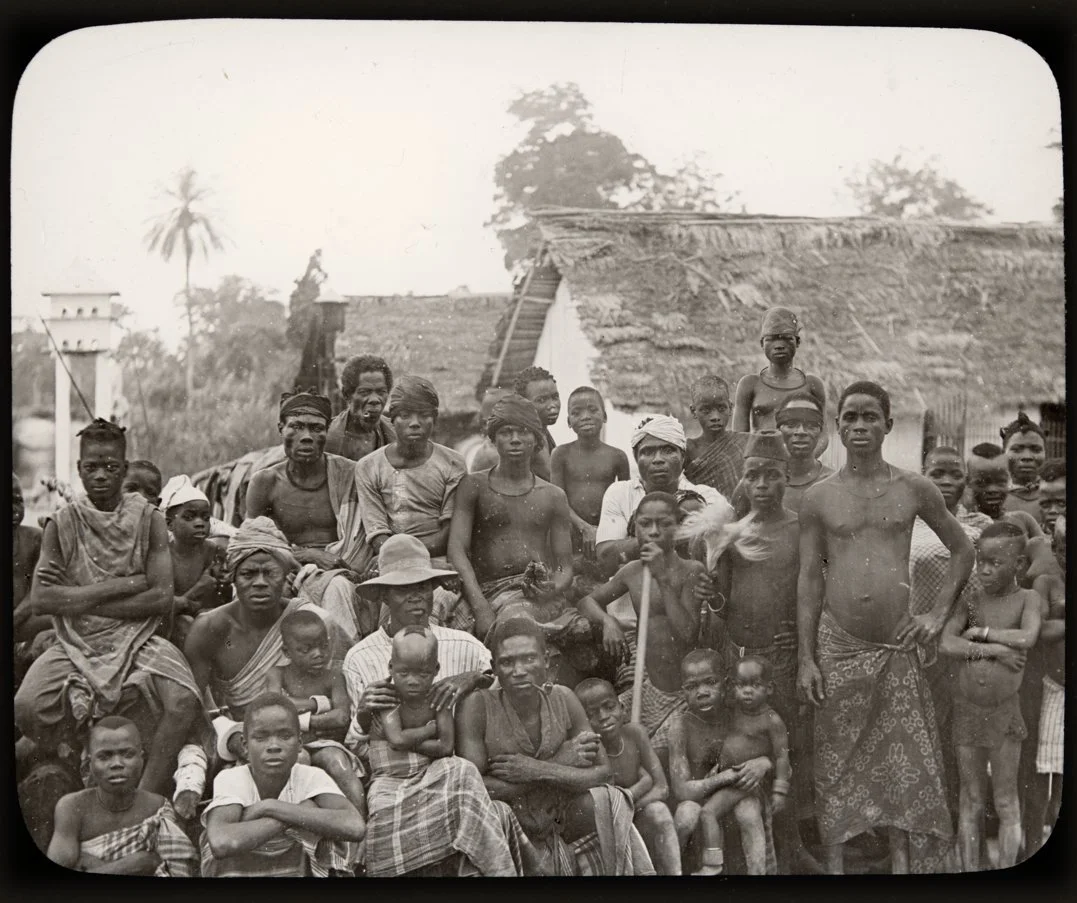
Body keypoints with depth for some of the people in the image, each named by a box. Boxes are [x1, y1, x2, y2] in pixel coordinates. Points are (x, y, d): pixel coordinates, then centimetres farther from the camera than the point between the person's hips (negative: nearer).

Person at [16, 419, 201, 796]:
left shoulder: (149, 520, 2)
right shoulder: (62, 524, 4)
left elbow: (162, 598, -6)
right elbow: (40, 599, -7)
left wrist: (82, 601, -8)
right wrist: (120, 585, -11)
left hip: (136, 640, -1)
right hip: (75, 645, 1)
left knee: (183, 700, -29)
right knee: (26, 707, -25)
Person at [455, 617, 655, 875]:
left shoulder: (562, 699, -3)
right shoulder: (477, 706, -14)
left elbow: (603, 773, -5)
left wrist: (539, 770, -20)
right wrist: (558, 763, -18)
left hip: (559, 829, 2)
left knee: (605, 801, -20)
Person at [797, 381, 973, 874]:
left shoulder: (914, 489, 4)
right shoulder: (818, 497, 3)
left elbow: (963, 549, 14)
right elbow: (809, 579, 3)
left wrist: (938, 614, 4)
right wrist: (805, 658, -1)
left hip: (897, 646, 0)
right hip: (837, 647, 0)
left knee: (904, 764, 4)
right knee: (836, 764, 5)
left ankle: (902, 862, 14)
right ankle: (834, 862, 14)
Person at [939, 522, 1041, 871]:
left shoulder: (1027, 599, -4)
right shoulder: (972, 601, 0)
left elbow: (1026, 639, -23)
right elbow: (946, 645, -13)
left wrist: (980, 632, -15)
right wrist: (994, 650, -21)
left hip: (1004, 711, -2)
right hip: (966, 710, 2)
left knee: (1005, 802, 7)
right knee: (971, 801, 10)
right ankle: (970, 872, 17)